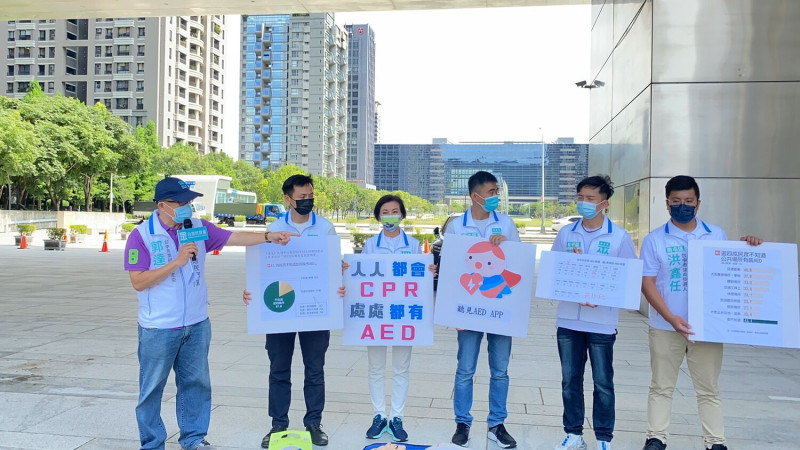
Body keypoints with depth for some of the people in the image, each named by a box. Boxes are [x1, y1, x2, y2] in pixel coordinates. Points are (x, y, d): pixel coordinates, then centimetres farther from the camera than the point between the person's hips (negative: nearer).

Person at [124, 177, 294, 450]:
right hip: (159, 328, -4)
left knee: (196, 383, 14)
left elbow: (234, 238, -1)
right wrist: (177, 261, -22)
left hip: (197, 324, 4)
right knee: (152, 388, 8)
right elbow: (138, 282, -16)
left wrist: (269, 237, -12)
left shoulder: (198, 228, 2)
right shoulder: (141, 236, -11)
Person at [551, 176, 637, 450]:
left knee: (603, 383, 6)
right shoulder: (566, 233, 6)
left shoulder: (620, 237, -3)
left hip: (602, 322, -3)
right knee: (570, 380, 10)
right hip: (568, 320, 3)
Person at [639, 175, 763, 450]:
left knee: (709, 388, 9)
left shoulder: (716, 235, 6)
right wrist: (671, 317, -16)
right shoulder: (655, 240, 0)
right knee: (661, 386, 9)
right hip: (666, 327, -1)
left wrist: (747, 247, -8)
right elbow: (647, 283, -5)